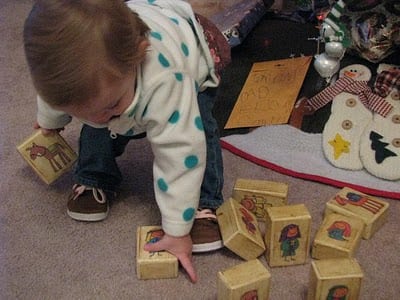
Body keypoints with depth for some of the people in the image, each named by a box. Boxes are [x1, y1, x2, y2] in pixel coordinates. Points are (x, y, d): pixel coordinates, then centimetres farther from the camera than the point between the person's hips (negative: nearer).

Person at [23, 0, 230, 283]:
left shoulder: (163, 82, -52)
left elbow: (179, 153, -45)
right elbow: (54, 91, -8)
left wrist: (177, 231, -39)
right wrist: (49, 121, 15)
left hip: (193, 66, -4)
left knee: (194, 130, -26)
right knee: (98, 130, -8)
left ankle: (203, 206, -10)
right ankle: (95, 182, 18)